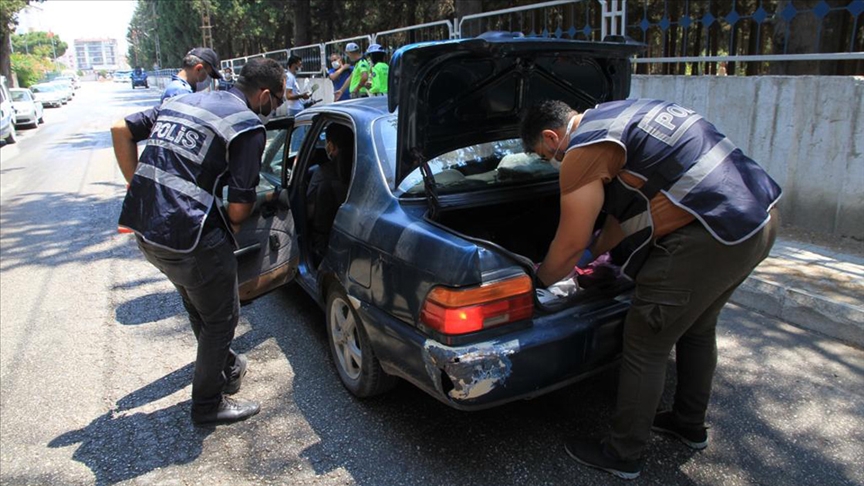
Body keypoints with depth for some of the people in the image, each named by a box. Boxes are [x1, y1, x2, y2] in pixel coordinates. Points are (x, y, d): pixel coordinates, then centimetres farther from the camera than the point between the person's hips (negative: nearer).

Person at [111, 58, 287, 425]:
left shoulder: (181, 101, 14)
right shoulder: (249, 126, -9)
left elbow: (121, 129, 15)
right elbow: (239, 207, -13)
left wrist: (140, 187, 14)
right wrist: (229, 230, 8)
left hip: (146, 229, 8)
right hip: (190, 237, -8)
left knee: (199, 305, 28)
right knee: (221, 317, 13)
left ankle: (226, 367, 48)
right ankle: (208, 404, 28)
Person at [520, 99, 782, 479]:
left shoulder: (585, 148, -11)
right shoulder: (619, 115, 19)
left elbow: (569, 245, -6)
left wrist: (538, 280, 12)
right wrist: (595, 252, 36)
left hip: (710, 239, -10)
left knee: (645, 347, 5)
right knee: (697, 329, 27)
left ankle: (622, 456, 22)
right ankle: (690, 425, 47)